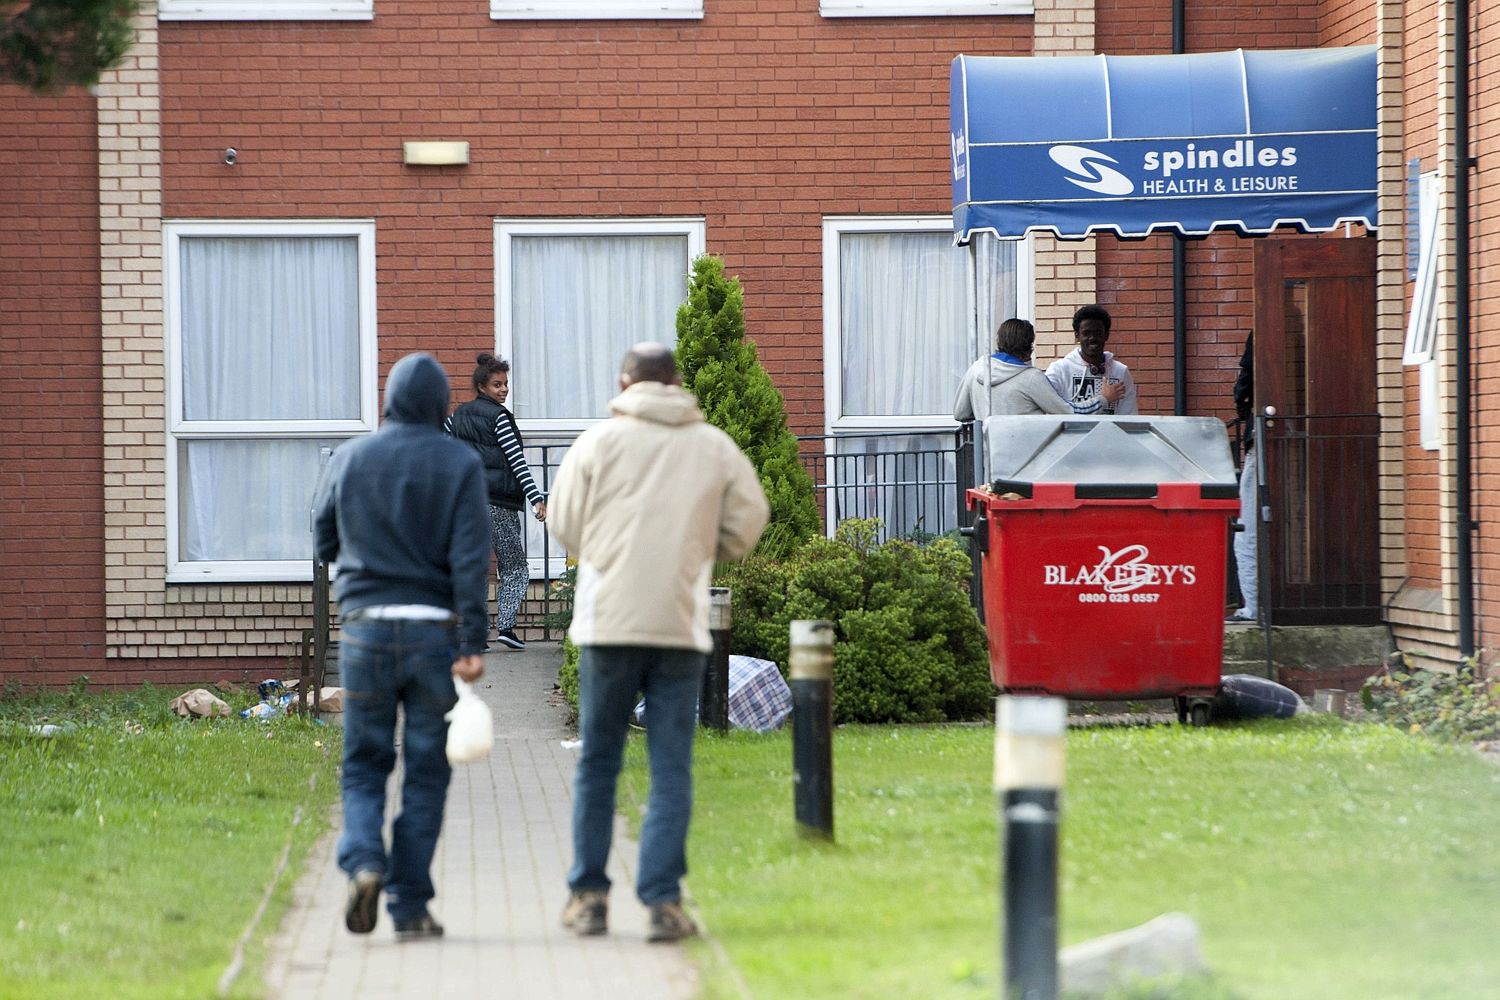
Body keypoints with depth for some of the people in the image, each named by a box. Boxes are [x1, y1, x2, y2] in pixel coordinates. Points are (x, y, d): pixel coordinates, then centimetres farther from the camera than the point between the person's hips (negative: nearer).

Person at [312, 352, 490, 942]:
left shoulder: (350, 459, 3)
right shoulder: (460, 464, -3)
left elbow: (324, 543, 12)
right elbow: (470, 559, -10)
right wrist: (472, 645, -13)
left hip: (365, 627, 1)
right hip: (435, 631, -1)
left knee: (364, 764, 11)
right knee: (426, 772, 5)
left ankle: (363, 862, -15)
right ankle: (410, 907, 4)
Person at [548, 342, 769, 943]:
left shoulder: (599, 441, 0)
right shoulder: (715, 447, 5)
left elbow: (563, 524, 4)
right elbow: (749, 518, 10)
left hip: (609, 622, -1)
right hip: (681, 623, 1)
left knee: (598, 762, 11)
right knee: (671, 768, 3)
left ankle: (589, 894, 14)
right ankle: (662, 899, -4)